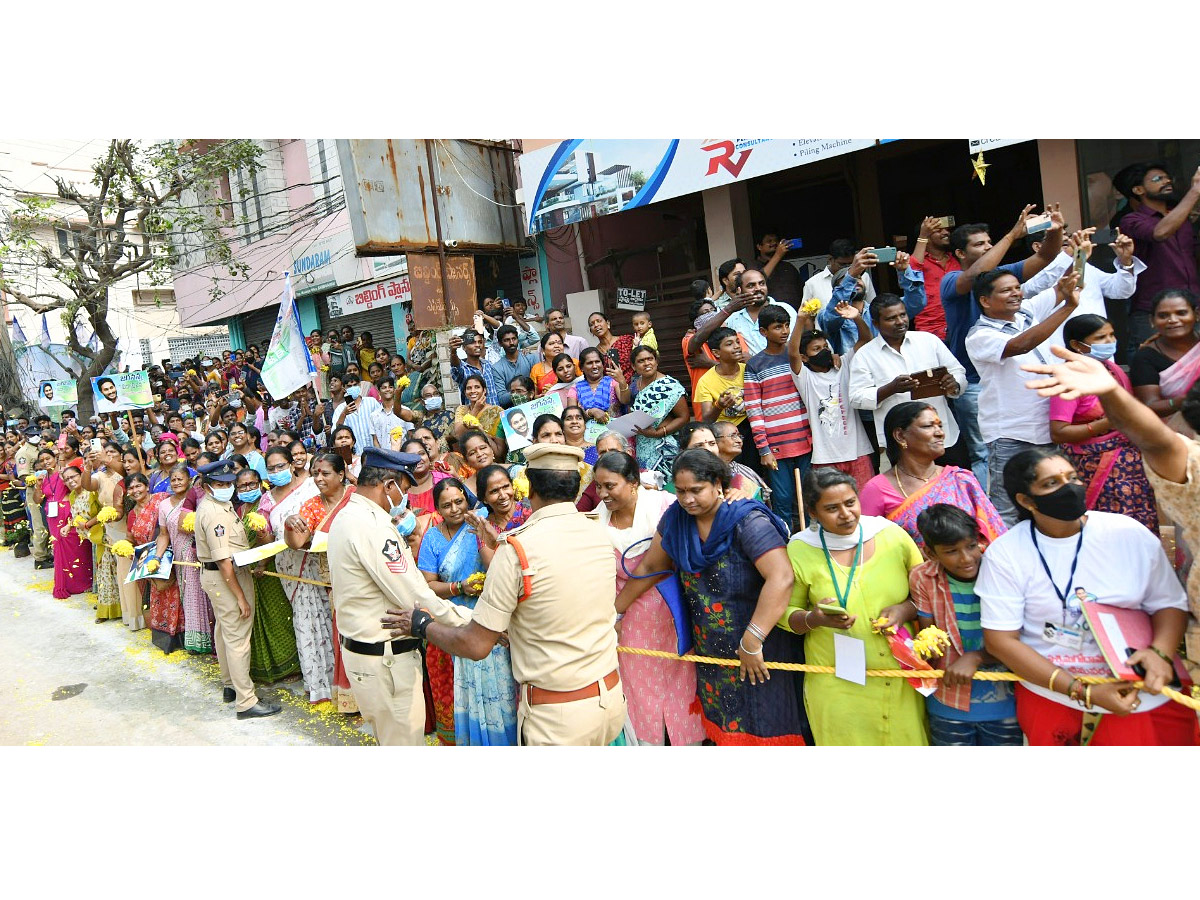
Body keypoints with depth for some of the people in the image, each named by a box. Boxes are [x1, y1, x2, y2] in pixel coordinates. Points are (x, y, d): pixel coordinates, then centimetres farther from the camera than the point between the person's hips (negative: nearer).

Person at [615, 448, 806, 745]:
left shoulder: (747, 522, -22)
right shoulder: (676, 518, -3)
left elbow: (781, 578, -32)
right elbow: (650, 567, 8)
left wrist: (752, 642, -34)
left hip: (758, 653, -5)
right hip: (709, 654, 6)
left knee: (762, 727, 7)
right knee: (721, 730, 17)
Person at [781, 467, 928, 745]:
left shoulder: (892, 535, -4)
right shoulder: (800, 551, -7)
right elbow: (785, 612, 2)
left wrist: (906, 610, -13)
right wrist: (814, 619, -18)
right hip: (837, 688, -1)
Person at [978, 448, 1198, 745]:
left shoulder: (1130, 533, -2)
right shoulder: (1004, 554, -9)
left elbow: (1169, 603, 6)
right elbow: (1000, 640, -11)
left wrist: (1160, 652, -15)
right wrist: (1082, 692, -16)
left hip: (1148, 691, 2)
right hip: (1053, 694, -2)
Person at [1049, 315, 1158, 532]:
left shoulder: (1114, 369, 9)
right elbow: (1058, 433, -21)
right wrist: (1107, 423, -23)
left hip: (1131, 462, 7)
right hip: (1096, 464, -7)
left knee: (1143, 527, 8)